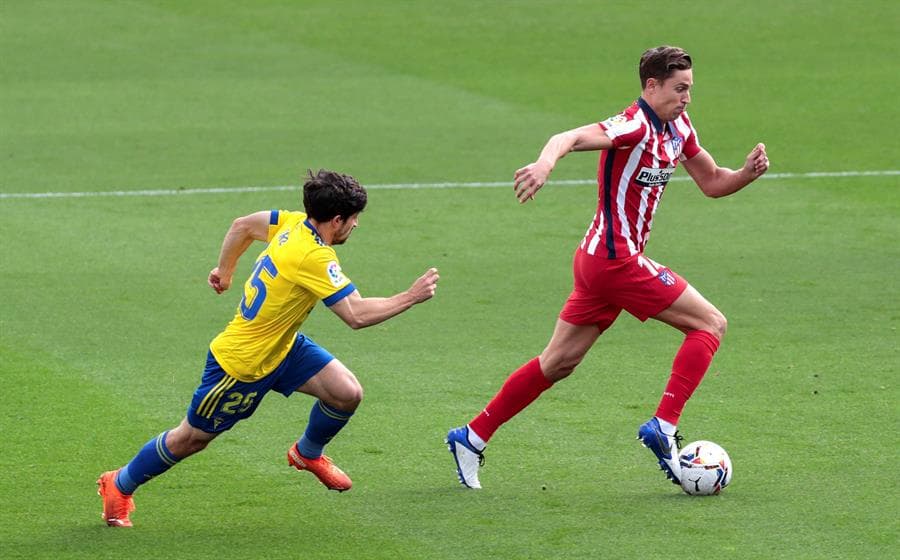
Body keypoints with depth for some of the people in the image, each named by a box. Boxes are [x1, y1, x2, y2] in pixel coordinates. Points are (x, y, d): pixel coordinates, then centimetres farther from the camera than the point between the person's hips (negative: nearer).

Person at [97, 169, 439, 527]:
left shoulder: (292, 224, -9)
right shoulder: (314, 258, -34)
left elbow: (243, 226, 9)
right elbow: (356, 315, -36)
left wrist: (224, 270, 24)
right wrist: (410, 298, -29)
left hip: (282, 346, 8)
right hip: (242, 363, -8)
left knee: (347, 393, -4)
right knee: (191, 439, 10)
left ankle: (308, 454, 25)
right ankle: (120, 485, 31)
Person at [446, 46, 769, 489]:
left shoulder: (677, 128, 11)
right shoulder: (634, 127, -18)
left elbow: (712, 183, 20)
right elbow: (569, 138, -33)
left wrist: (748, 172, -1)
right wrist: (544, 163, -55)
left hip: (600, 260, 9)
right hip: (616, 258, -9)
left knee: (558, 364, 13)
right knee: (710, 323, -5)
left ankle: (472, 437, 17)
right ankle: (663, 428, -9)